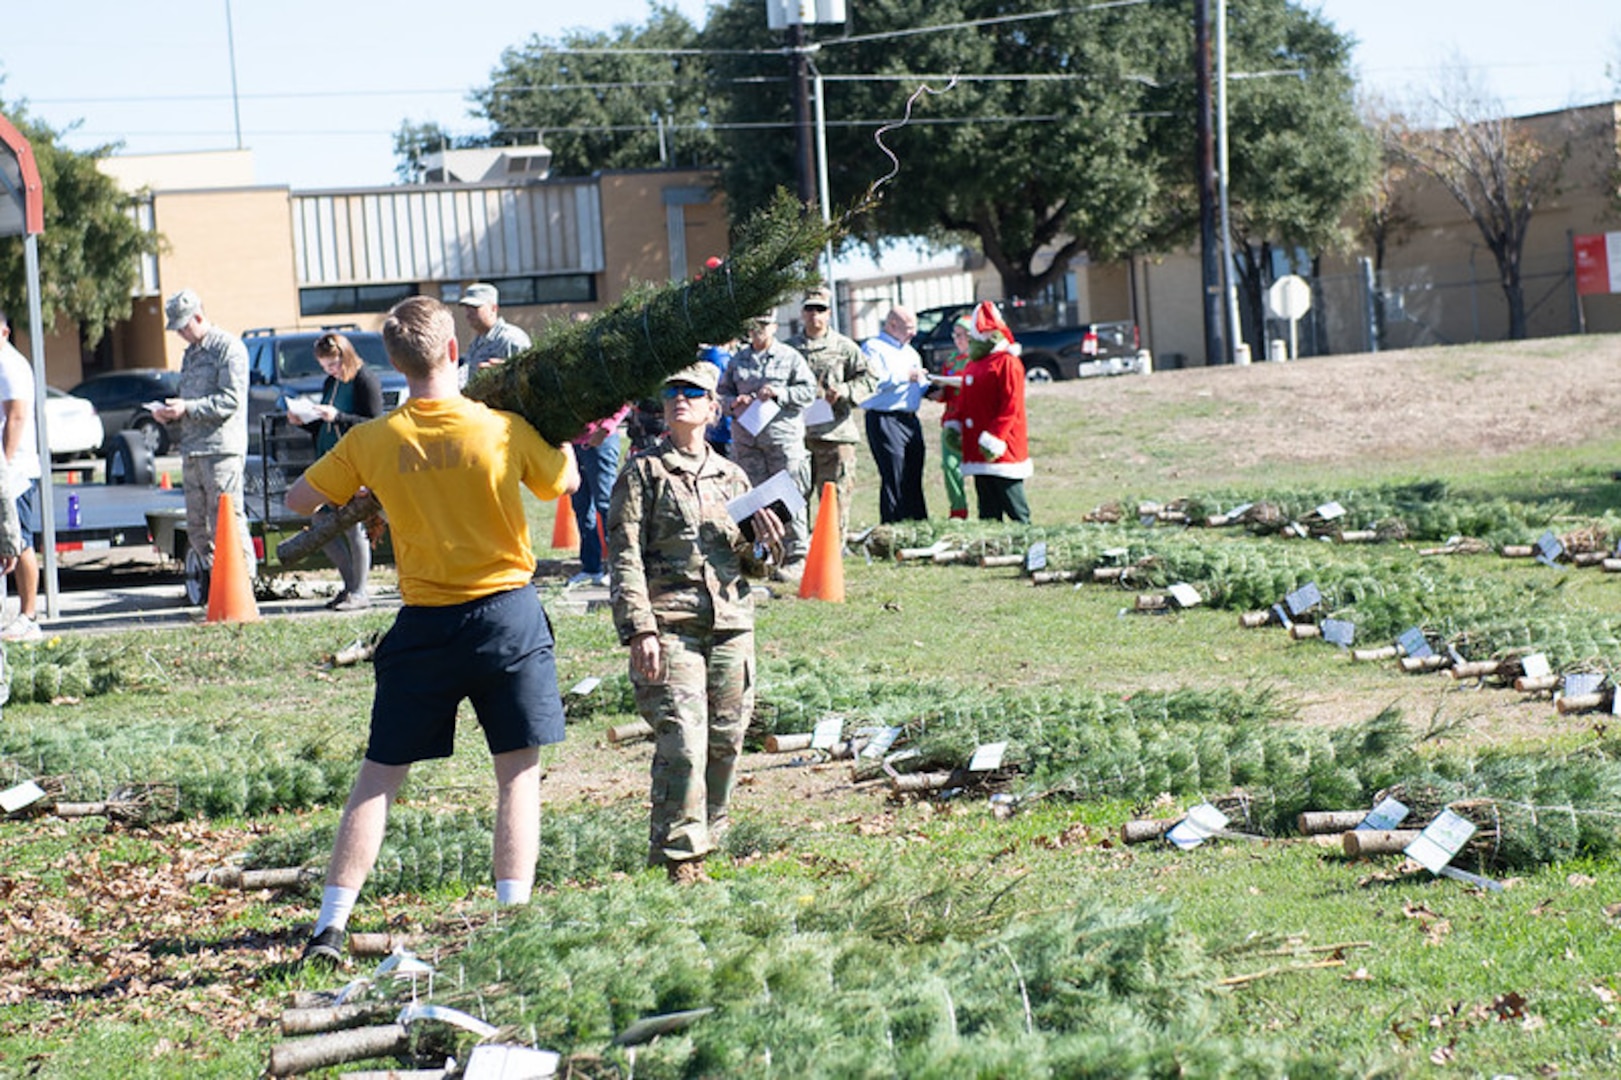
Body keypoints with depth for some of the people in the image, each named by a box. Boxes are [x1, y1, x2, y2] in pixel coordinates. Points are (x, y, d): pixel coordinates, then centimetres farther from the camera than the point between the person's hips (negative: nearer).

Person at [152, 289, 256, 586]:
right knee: (197, 525, 6)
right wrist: (170, 412, 7)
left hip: (222, 449, -9)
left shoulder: (228, 347, -5)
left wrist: (187, 408, -18)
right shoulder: (191, 353, 23)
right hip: (192, 450, 9)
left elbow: (230, 400, -13)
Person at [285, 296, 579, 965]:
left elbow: (298, 500, 7)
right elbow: (564, 483, 10)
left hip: (425, 626, 1)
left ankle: (332, 923, 5)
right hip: (507, 614, -1)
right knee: (518, 772, 9)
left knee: (380, 776, 8)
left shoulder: (371, 444, -6)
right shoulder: (504, 430, -8)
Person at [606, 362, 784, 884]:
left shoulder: (731, 476, 17)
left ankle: (706, 840, 17)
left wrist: (764, 542, -1)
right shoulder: (643, 472, 3)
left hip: (731, 625, 5)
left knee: (726, 743, 4)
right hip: (670, 623, -5)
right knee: (683, 743, -13)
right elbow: (626, 557, -4)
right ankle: (679, 856, -6)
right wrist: (639, 630, -14)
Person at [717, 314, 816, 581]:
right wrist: (734, 402, -1)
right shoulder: (738, 359, 16)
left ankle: (796, 556, -3)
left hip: (783, 434, -4)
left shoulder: (790, 358, 5)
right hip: (745, 437, 4)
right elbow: (722, 391, 21)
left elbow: (809, 390, 1)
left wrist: (779, 393, -12)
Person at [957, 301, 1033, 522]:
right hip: (978, 452, 9)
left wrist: (993, 438, -21)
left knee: (1014, 508, -6)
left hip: (1001, 452, -9)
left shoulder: (1007, 363, -10)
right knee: (988, 510, 10)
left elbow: (1010, 407, -16)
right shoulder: (973, 365, 18)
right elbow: (964, 402, 25)